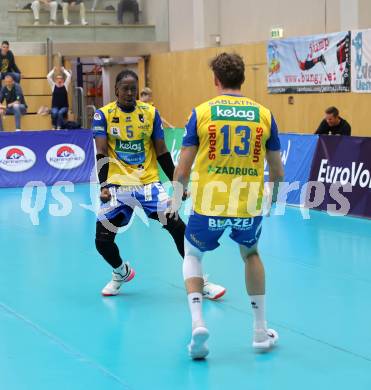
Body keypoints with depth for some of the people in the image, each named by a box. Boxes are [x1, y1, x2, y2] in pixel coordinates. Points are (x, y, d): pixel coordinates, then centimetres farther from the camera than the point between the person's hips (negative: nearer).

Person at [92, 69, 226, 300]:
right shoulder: (104, 115, -1)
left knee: (178, 227, -12)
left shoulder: (150, 113, 3)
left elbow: (162, 152, 7)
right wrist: (104, 186, -18)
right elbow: (101, 154, -7)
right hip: (118, 186, 0)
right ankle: (121, 273, 26)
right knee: (102, 239, -6)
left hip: (149, 183, 1)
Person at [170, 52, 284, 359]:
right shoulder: (263, 114, 2)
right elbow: (277, 170, 7)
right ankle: (261, 331, 28)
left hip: (208, 206, -2)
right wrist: (274, 200, 25)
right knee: (251, 253, 30)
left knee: (192, 255, 24)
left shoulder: (201, 112, -2)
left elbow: (183, 166, -1)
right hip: (250, 206, 2)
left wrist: (176, 200, 15)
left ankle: (197, 322, 2)